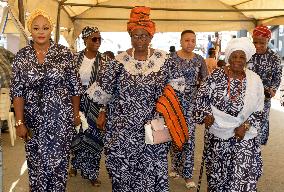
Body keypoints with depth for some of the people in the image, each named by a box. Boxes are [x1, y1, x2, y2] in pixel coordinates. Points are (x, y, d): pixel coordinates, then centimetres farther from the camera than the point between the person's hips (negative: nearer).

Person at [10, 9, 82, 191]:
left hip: (61, 118, -1)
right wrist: (20, 122, -4)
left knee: (59, 162, 6)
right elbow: (17, 92, 0)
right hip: (34, 121, 2)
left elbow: (75, 87, 2)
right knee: (36, 163, 10)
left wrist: (76, 114, 4)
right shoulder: (21, 56, 0)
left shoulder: (65, 53, -4)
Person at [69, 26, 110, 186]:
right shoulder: (75, 58, -1)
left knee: (94, 136, 3)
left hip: (97, 103, -1)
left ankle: (92, 172, 18)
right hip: (77, 102, 1)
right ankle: (76, 164, 35)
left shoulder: (105, 60, -3)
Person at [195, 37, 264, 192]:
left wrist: (245, 126, -10)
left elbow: (258, 110, 1)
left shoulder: (254, 80, -2)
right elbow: (202, 95, 1)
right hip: (217, 133, 0)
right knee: (217, 171, 14)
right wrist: (206, 114, -13)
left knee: (243, 174, -3)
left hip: (243, 135, 0)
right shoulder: (217, 75, -5)